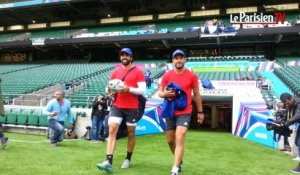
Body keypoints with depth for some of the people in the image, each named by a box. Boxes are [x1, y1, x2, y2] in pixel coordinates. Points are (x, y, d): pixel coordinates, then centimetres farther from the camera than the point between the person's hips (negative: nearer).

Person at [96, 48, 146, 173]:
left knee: (131, 133, 9)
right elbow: (109, 88, 14)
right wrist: (109, 90, -10)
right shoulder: (115, 72, 11)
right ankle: (109, 162, -15)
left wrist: (129, 89, -23)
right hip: (116, 106, 3)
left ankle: (128, 159, 26)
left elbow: (142, 90, -9)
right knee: (112, 131, -11)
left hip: (132, 108, -3)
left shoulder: (138, 72, -2)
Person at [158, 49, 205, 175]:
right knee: (170, 140, 14)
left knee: (179, 139, -15)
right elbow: (160, 92, 7)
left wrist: (200, 111, 8)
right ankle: (179, 161, 40)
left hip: (185, 113, -3)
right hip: (170, 112, 4)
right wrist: (164, 94, -18)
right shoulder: (167, 76, -1)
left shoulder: (192, 76, -5)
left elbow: (196, 94, 5)